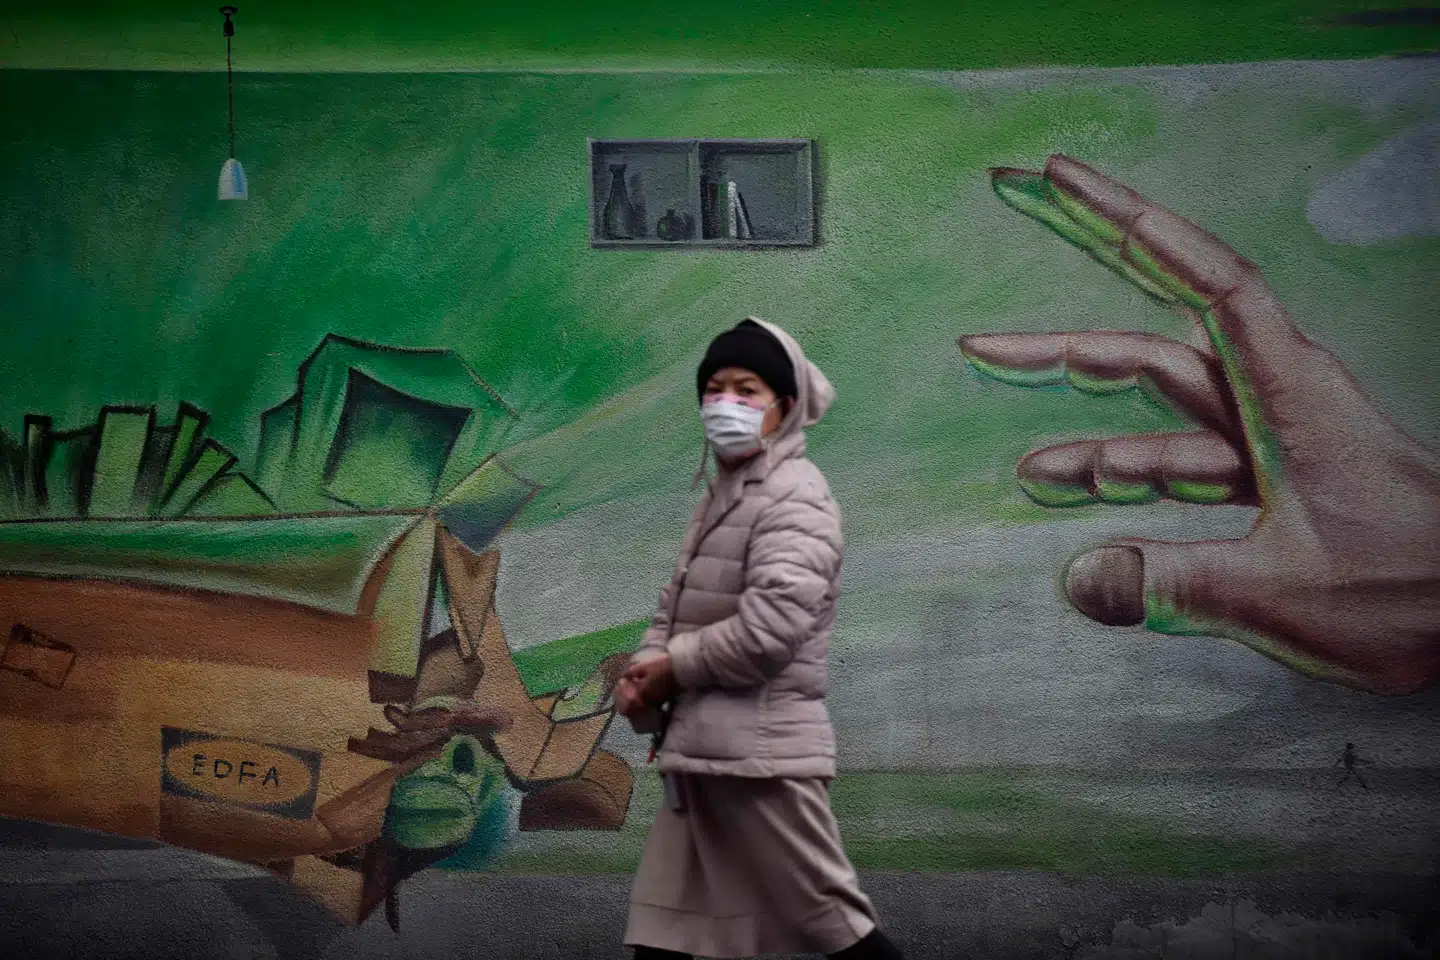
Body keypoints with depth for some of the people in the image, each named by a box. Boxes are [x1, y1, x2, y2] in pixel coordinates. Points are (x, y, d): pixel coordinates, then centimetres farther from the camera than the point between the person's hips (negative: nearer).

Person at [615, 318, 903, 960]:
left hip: (760, 751, -9)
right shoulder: (720, 493, 18)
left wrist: (671, 669, -11)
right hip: (698, 750, 9)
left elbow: (768, 627, -23)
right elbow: (675, 608, 19)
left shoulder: (795, 496, -12)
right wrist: (643, 672, -2)